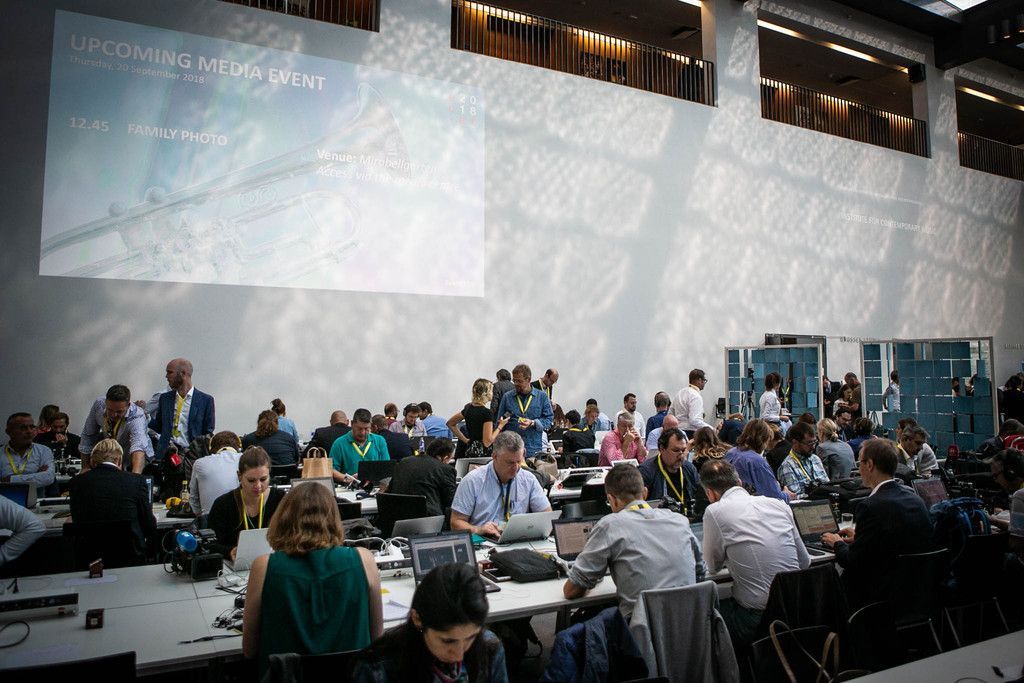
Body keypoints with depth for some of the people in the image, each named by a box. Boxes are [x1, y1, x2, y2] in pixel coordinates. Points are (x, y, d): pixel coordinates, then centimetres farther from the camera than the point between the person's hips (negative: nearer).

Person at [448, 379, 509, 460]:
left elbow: (450, 423, 18)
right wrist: (500, 426, -7)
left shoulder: (468, 408, 6)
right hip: (483, 454, -8)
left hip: (469, 450, 8)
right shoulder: (487, 412, -16)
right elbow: (487, 441, -18)